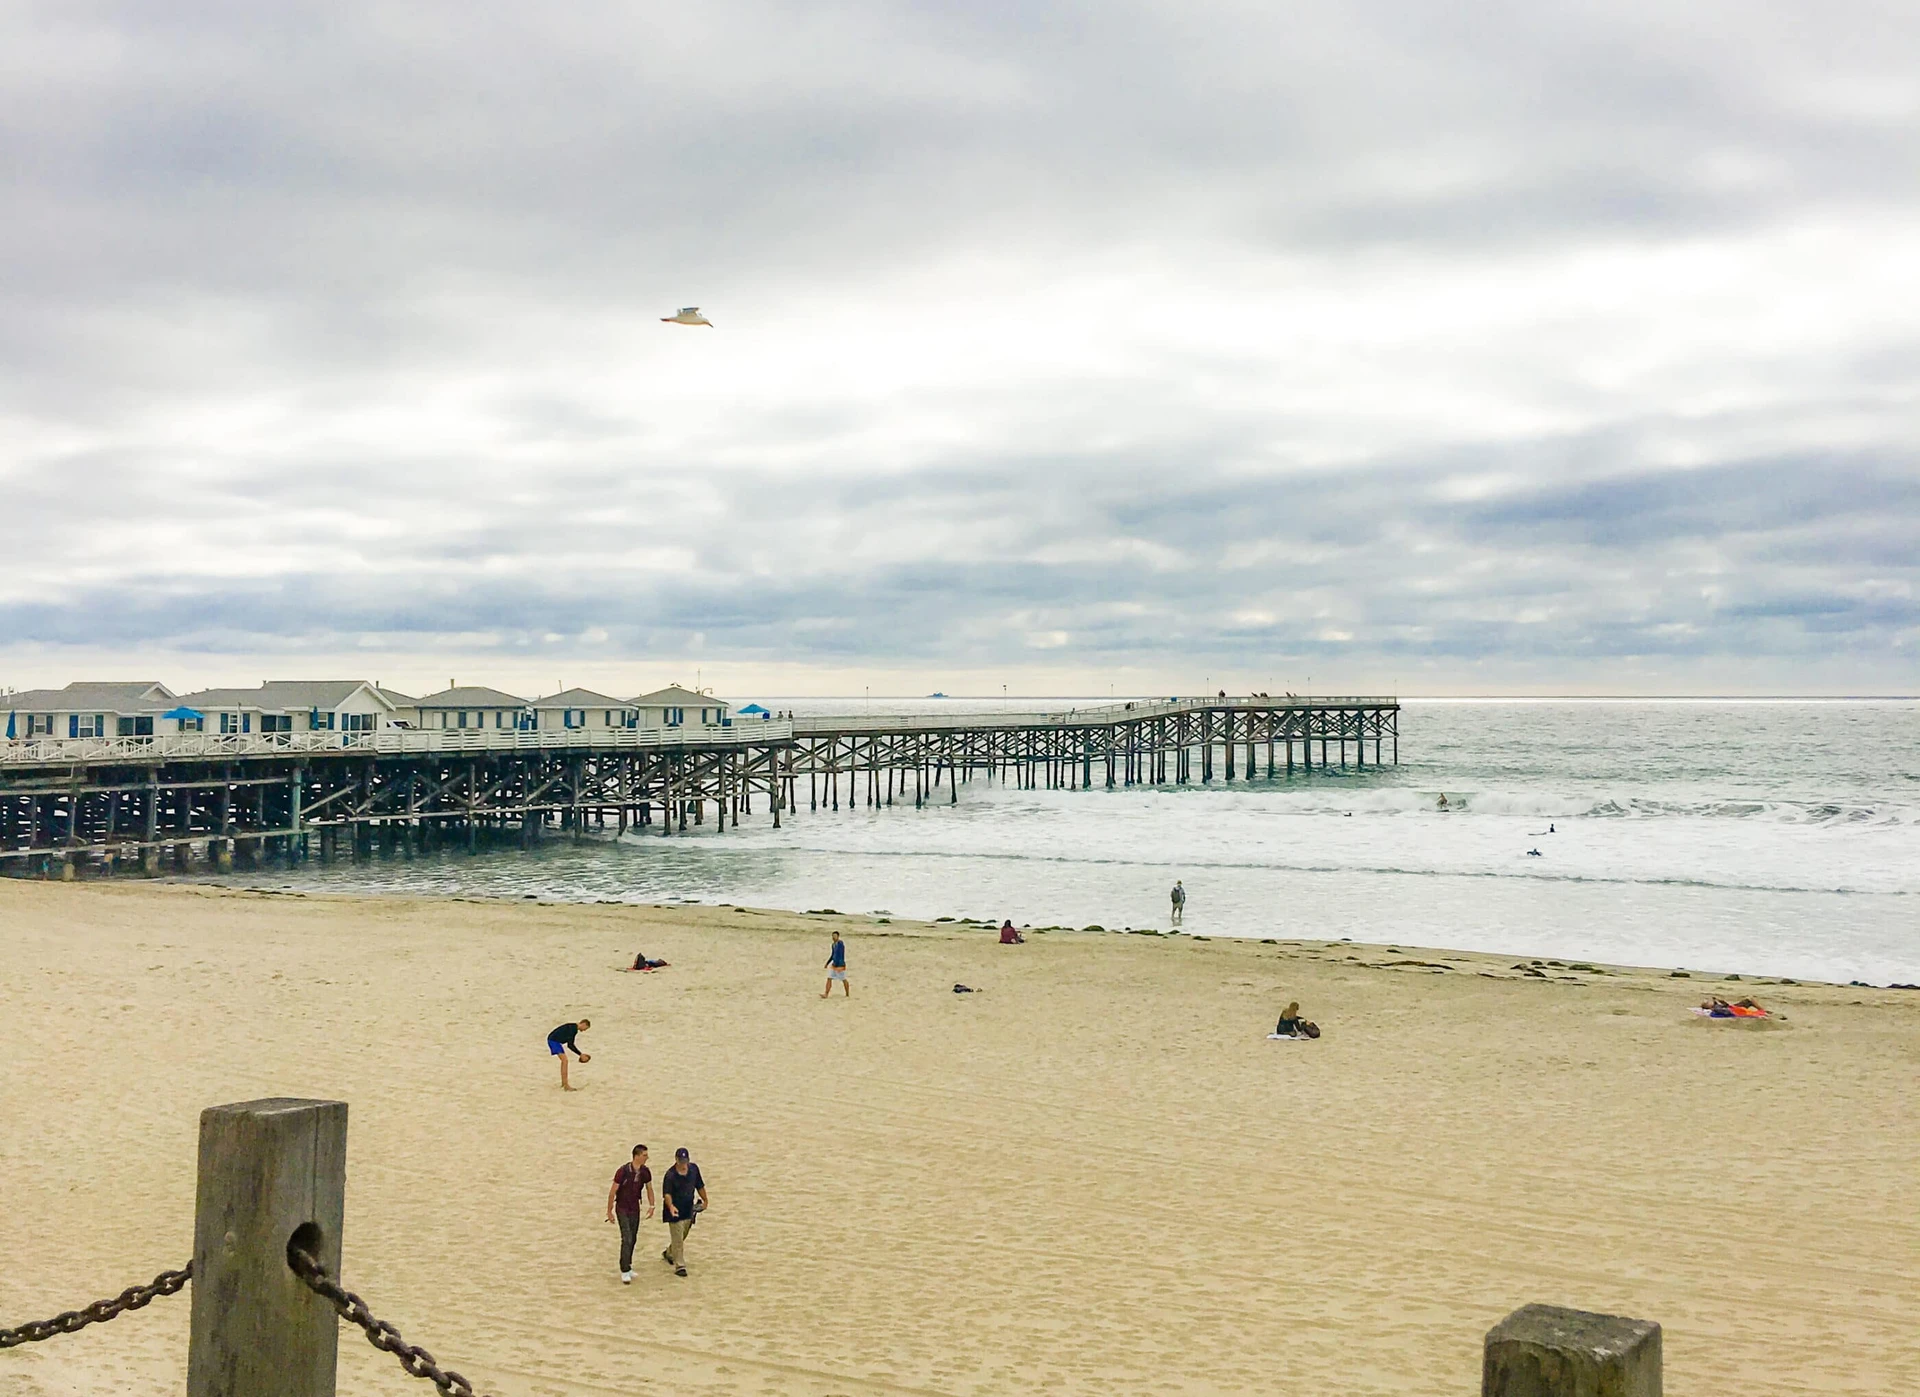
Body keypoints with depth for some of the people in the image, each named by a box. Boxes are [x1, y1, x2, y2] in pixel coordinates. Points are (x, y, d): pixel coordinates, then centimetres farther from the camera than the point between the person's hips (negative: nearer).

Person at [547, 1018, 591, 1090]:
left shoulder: (573, 1028, 14)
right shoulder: (573, 1028, -18)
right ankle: (566, 1086, -18)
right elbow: (570, 1045, -22)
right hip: (554, 1041, -11)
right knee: (565, 1060, -16)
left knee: (564, 1061, 21)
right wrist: (580, 1054, -17)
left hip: (553, 1041, 11)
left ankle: (563, 1083, 32)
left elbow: (570, 1044, 22)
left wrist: (581, 1054, 17)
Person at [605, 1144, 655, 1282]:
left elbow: (649, 1188, 10)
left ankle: (627, 1266, 25)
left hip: (635, 1209, 5)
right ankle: (625, 1271, -7)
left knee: (633, 1239, 10)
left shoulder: (645, 1172, -6)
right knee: (627, 1239, -12)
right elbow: (613, 1191, -15)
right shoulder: (623, 1171, -22)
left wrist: (651, 1206, 1)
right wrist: (609, 1211, -11)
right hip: (622, 1209, -5)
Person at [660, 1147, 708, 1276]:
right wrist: (670, 1206, -45)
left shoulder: (694, 1168, -3)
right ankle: (679, 1266, 6)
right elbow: (667, 1194, -28)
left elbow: (700, 1186, 12)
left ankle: (668, 1254, 45)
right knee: (677, 1239, -4)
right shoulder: (670, 1175, -20)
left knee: (682, 1237, 22)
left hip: (689, 1210, 6)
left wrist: (704, 1200, 18)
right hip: (675, 1212, -6)